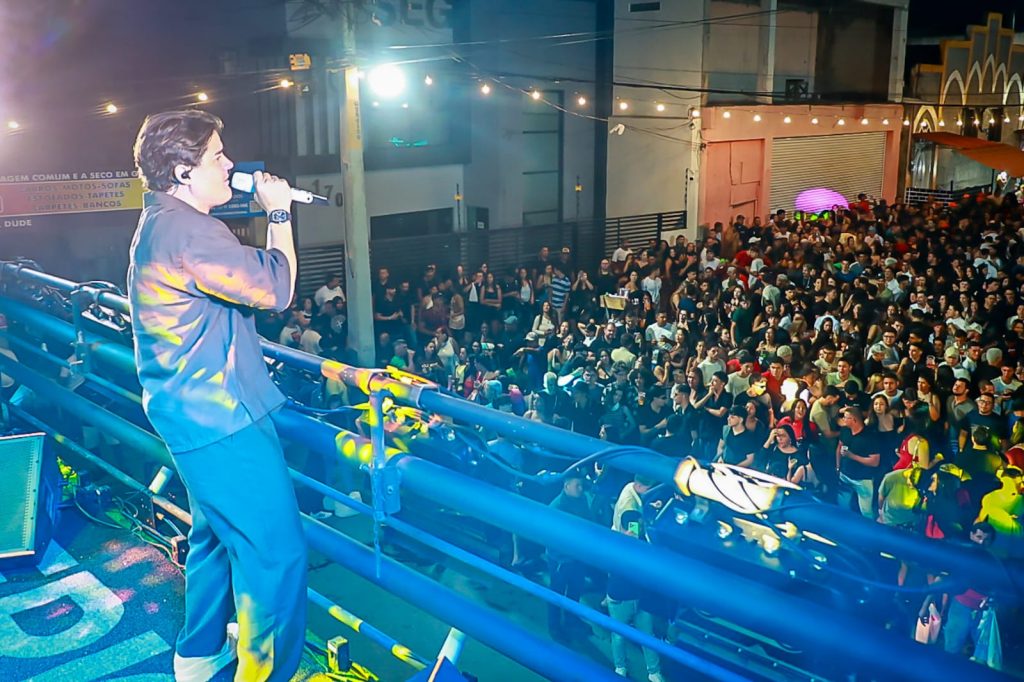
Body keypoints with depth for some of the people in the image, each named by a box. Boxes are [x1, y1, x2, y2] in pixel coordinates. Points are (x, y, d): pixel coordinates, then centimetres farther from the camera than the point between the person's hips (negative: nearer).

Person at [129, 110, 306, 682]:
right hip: (221, 417, -12)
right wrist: (279, 213, -8)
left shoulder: (164, 224, 15)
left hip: (200, 412, 12)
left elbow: (240, 280, 23)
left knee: (218, 533, 25)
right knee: (277, 550, -6)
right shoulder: (186, 229, -21)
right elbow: (274, 288, -19)